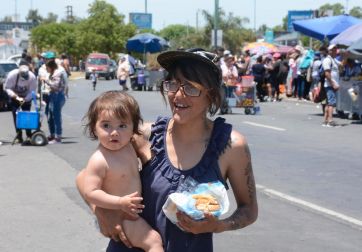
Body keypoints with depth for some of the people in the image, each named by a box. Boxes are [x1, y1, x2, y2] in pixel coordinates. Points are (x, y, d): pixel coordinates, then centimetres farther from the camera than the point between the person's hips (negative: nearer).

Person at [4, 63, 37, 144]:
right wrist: (16, 97, -32)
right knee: (16, 116, -4)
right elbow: (7, 88, -21)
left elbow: (32, 91, -20)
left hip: (26, 98, 0)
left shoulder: (32, 77, -29)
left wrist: (25, 99, -34)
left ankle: (29, 136, -2)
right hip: (14, 97, 0)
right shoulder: (12, 75, -30)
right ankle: (19, 136, 0)